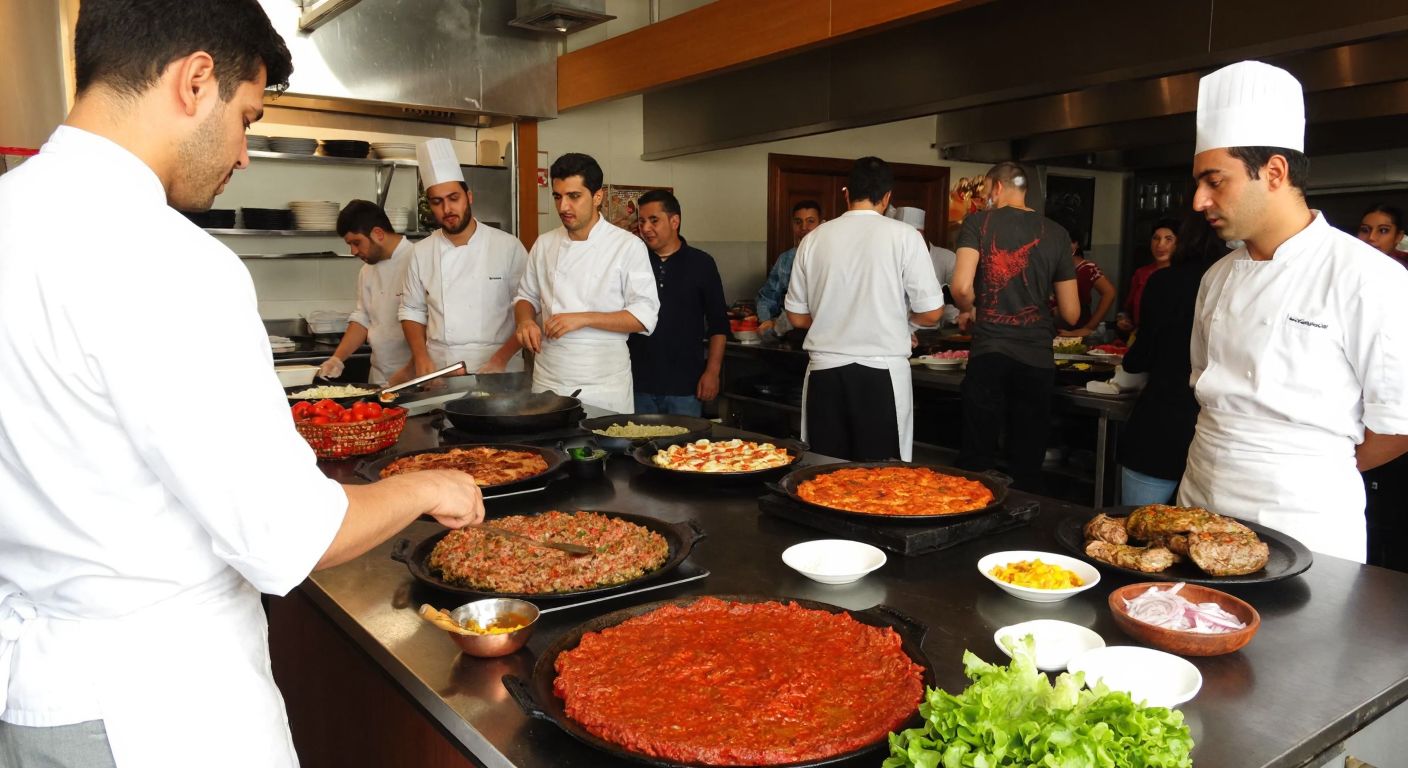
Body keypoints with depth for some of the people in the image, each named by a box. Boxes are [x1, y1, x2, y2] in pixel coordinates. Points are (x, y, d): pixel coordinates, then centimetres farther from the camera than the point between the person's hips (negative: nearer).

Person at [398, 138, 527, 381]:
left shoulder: (508, 247, -5)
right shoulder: (422, 253, 5)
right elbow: (412, 311, 13)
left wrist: (502, 359, -13)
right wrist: (421, 357, -1)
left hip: (497, 374, -2)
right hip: (439, 374, 2)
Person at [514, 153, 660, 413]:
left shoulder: (628, 246, -6)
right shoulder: (544, 244, 8)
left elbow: (644, 316, -11)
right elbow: (527, 297, 20)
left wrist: (582, 318, -20)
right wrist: (525, 320, -3)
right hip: (547, 381, 4)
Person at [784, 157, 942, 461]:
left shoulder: (814, 239, 3)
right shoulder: (904, 236, -5)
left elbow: (796, 317, 10)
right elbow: (930, 313, -4)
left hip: (824, 371, 3)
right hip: (882, 371, -3)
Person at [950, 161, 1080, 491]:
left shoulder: (978, 222, 0)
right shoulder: (1056, 233, 7)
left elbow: (962, 287, -15)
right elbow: (1071, 315, 8)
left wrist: (968, 310, 7)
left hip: (988, 354, -2)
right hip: (1037, 358, 2)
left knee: (976, 463, 5)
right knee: (1028, 467, 11)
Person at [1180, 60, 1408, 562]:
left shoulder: (1364, 277, -13)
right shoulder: (1219, 279, 7)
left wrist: (1315, 475, 0)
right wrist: (1222, 467, 5)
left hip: (1301, 527, -6)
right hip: (1200, 511, 6)